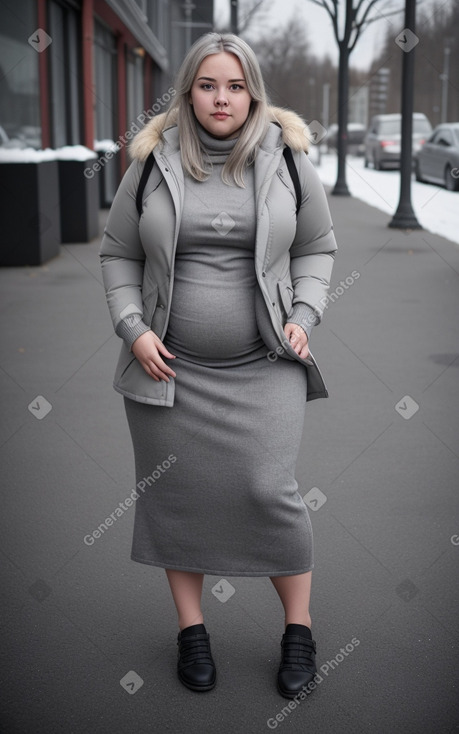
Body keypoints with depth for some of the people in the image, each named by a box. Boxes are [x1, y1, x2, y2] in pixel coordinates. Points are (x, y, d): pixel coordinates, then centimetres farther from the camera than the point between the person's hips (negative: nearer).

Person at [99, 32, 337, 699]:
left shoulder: (287, 158, 2)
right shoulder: (153, 163, 1)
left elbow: (317, 247, 11)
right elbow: (118, 254, 8)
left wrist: (304, 317, -3)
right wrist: (133, 329, -4)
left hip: (264, 367, -1)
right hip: (170, 365, 1)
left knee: (270, 491, -5)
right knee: (176, 494, 8)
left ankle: (299, 629, 16)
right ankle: (191, 629, 26)